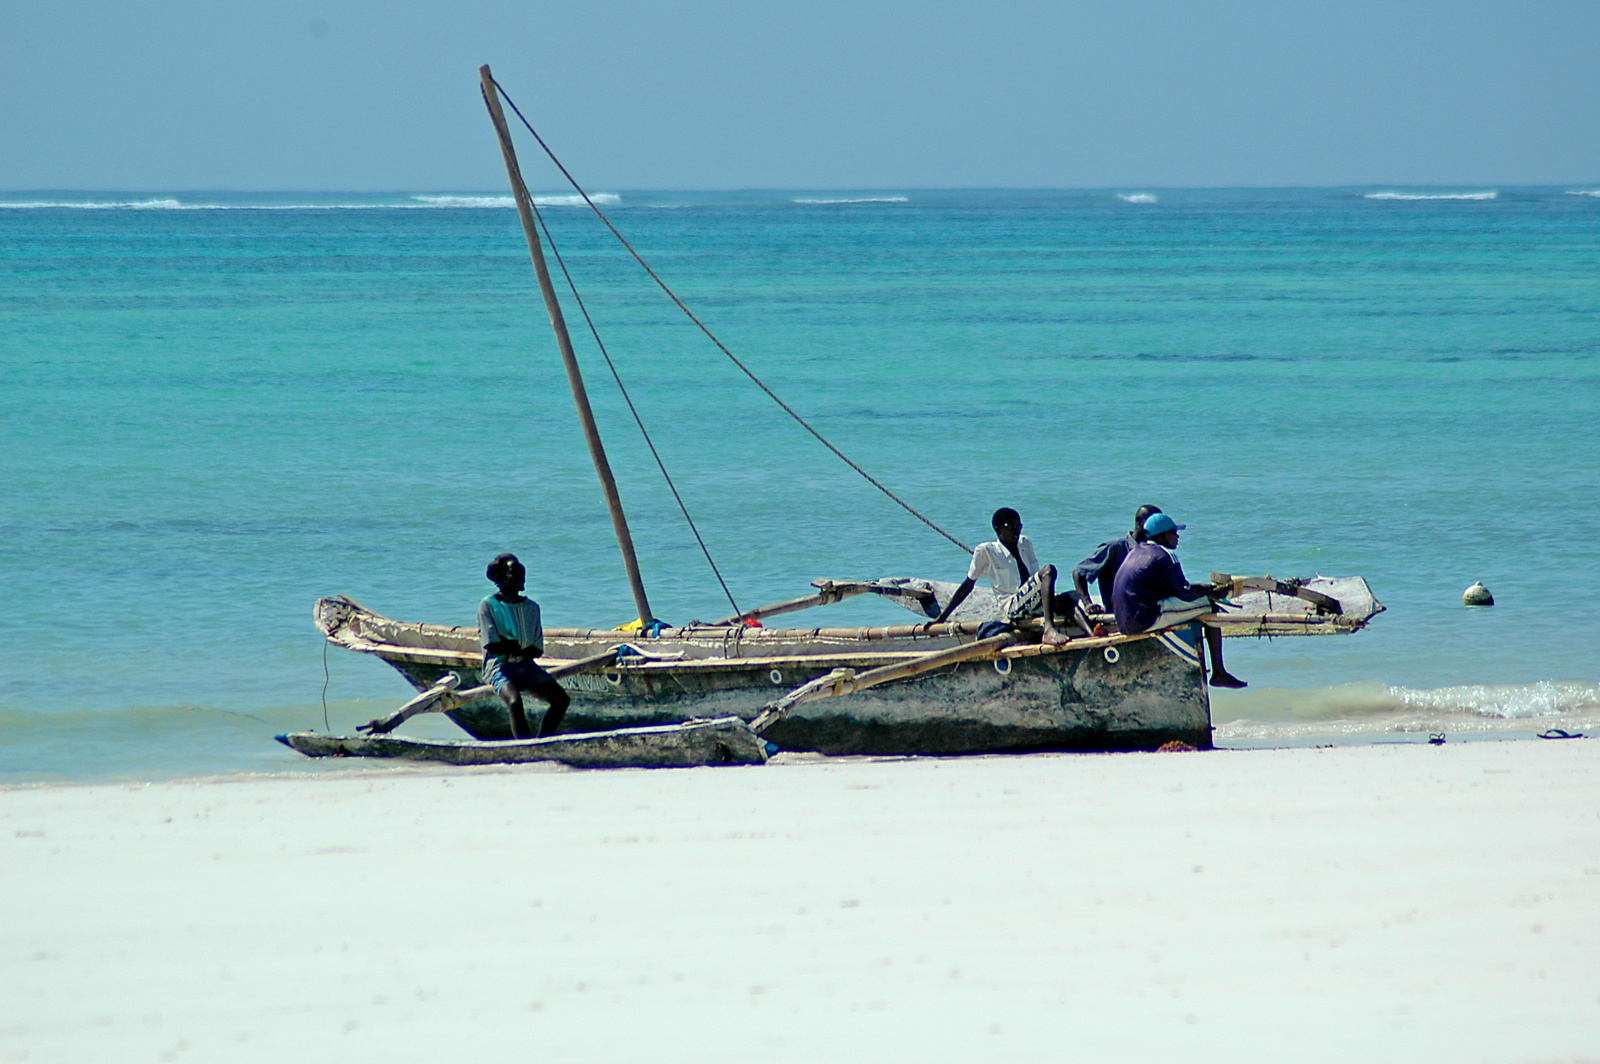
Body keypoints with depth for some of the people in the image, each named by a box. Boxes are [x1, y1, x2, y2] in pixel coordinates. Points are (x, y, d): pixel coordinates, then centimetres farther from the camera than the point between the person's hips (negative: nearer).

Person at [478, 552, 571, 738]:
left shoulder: (531, 607, 13)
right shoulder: (488, 606, -2)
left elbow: (537, 650, 7)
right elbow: (493, 646, -11)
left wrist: (511, 646, -10)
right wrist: (521, 647, -3)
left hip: (526, 666, 6)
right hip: (499, 667, -6)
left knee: (561, 699, -16)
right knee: (514, 702, -35)